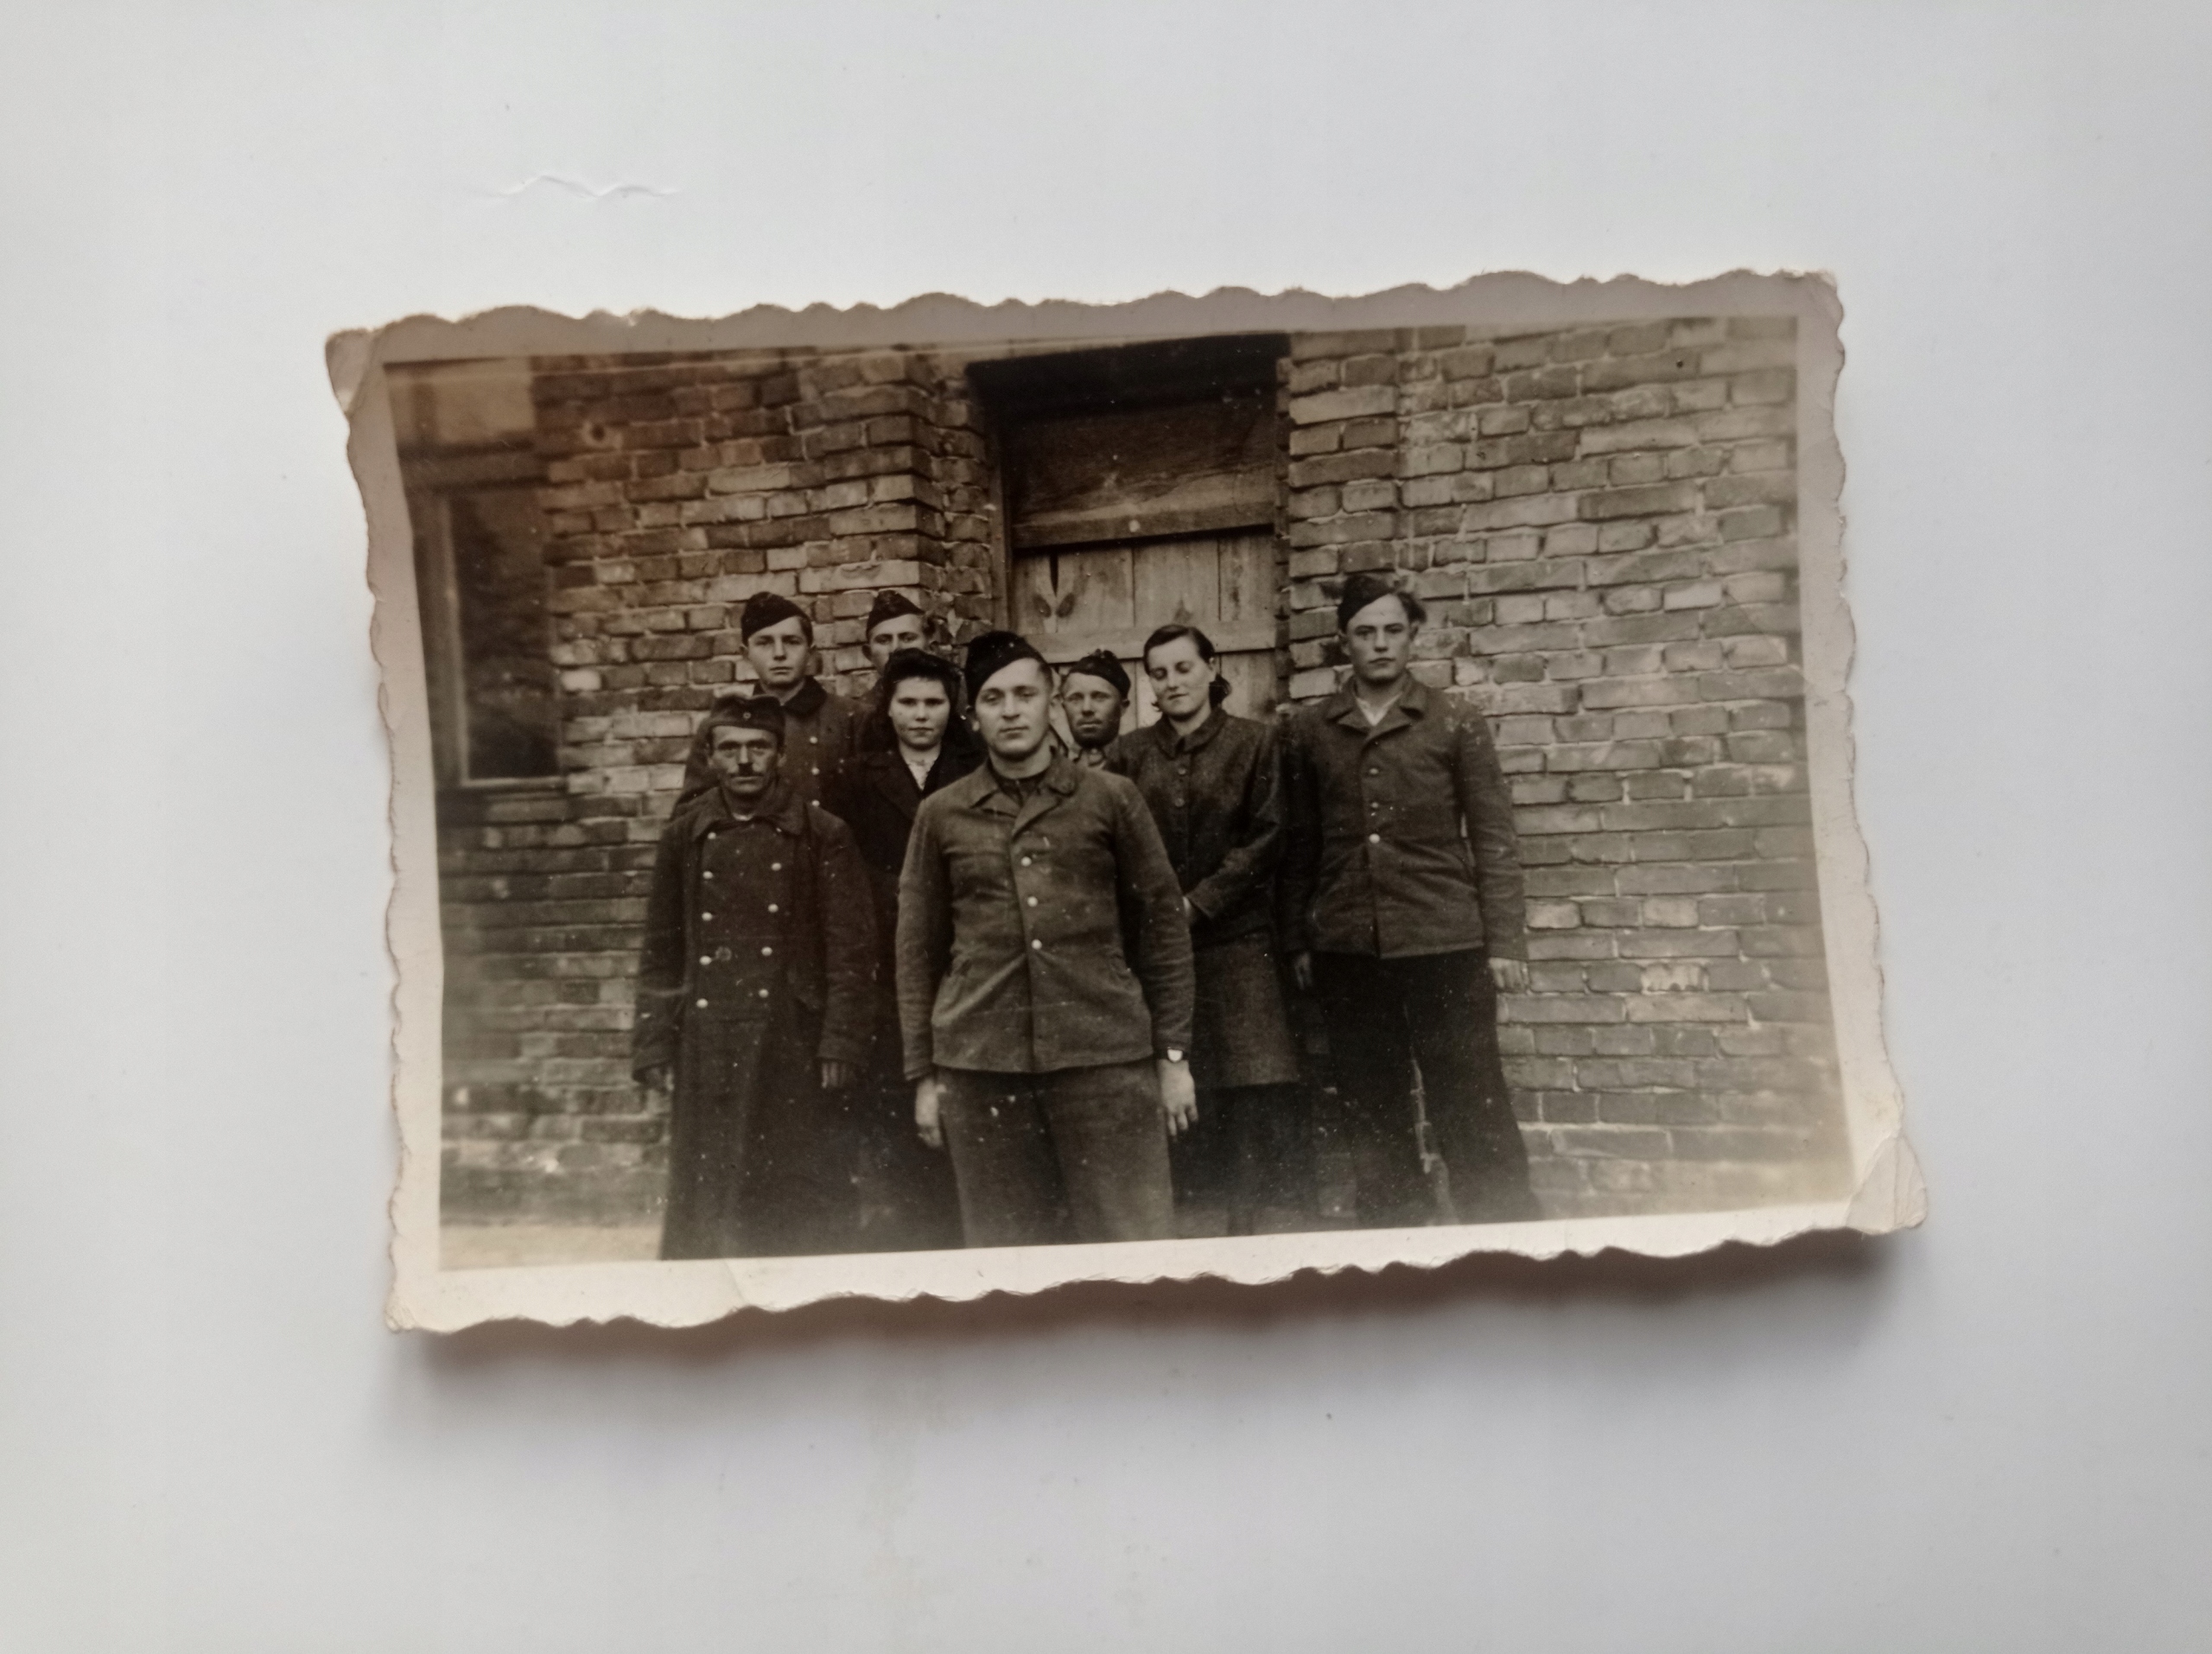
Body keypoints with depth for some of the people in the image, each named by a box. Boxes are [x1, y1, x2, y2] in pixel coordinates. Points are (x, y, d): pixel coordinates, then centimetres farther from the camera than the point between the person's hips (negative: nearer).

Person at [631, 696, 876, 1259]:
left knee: (802, 1204, 4)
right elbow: (661, 951, 11)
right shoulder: (684, 836, 9)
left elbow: (851, 947, -1)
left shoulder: (823, 835, 1)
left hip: (794, 1044, -2)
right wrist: (652, 1045, 6)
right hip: (707, 1050, 2)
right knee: (705, 1209, 5)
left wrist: (840, 1043, -7)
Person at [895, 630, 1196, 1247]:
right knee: (1004, 1253, 7)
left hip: (1106, 1056, -1)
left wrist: (1172, 1054, 4)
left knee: (1134, 1248, 0)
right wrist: (923, 1075, 8)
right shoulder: (941, 815, 8)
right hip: (979, 1064, 1)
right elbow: (919, 950, 11)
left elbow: (1162, 924, 7)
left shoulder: (1111, 798, 5)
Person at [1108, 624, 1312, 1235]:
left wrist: (1198, 902, -9)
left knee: (1255, 1088, -6)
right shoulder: (1129, 754, 10)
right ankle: (1170, 1215, 9)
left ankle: (1254, 1219, 3)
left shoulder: (1254, 742, 4)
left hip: (1235, 938, -2)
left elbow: (1265, 838, -2)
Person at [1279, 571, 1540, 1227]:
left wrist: (1505, 942, -4)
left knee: (1470, 1113, 1)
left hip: (1446, 946, -2)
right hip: (1345, 951, 2)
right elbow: (1299, 845, 10)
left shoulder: (1456, 724, 3)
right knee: (1373, 1119, 10)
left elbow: (1493, 839, 1)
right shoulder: (1309, 731, 8)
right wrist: (1298, 942, 8)